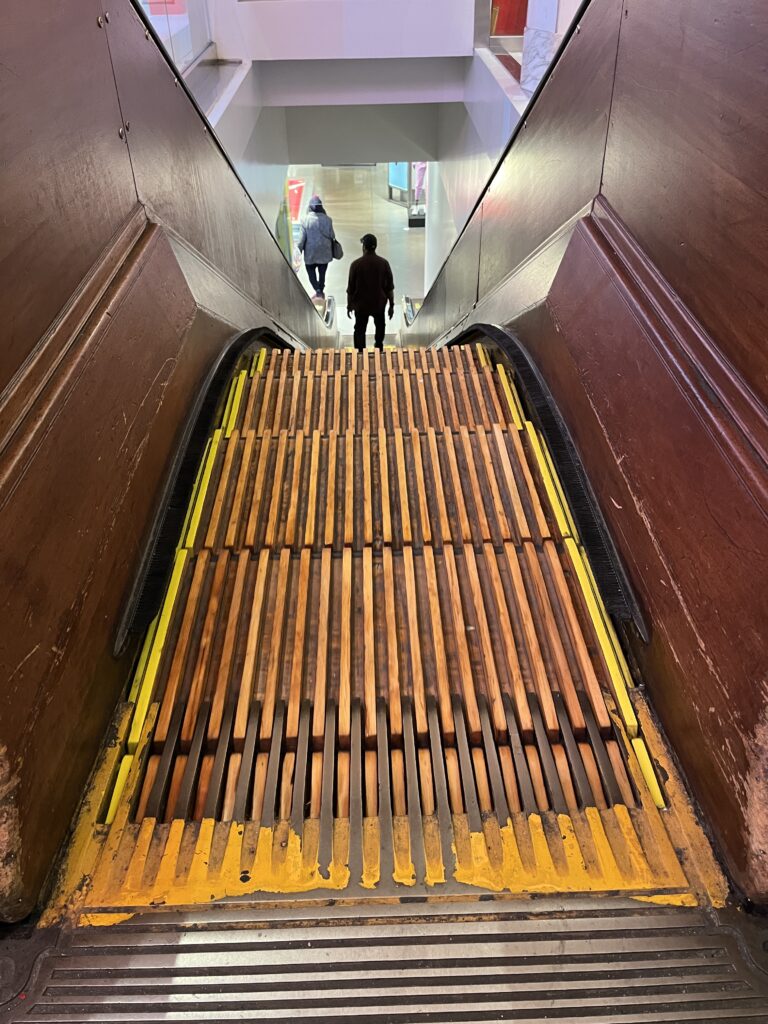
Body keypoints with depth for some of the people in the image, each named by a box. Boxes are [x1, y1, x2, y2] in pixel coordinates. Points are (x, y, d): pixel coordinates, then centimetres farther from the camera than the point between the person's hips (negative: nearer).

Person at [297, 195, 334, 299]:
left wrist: (298, 250, -1)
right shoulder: (327, 219, -9)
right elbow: (332, 236, -3)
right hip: (324, 252, 2)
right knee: (322, 272, 17)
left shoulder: (306, 220, -14)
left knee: (311, 271, 13)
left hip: (310, 253, -2)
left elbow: (302, 237, -11)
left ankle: (318, 290, -6)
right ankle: (321, 292, 28)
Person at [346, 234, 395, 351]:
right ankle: (379, 345, 46)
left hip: (361, 304, -2)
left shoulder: (356, 264, -15)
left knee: (360, 330, 10)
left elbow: (351, 288, -9)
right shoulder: (383, 263, -11)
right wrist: (391, 305, 4)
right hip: (379, 303, 2)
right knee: (380, 325, 27)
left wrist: (349, 305, 4)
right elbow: (390, 287, -7)